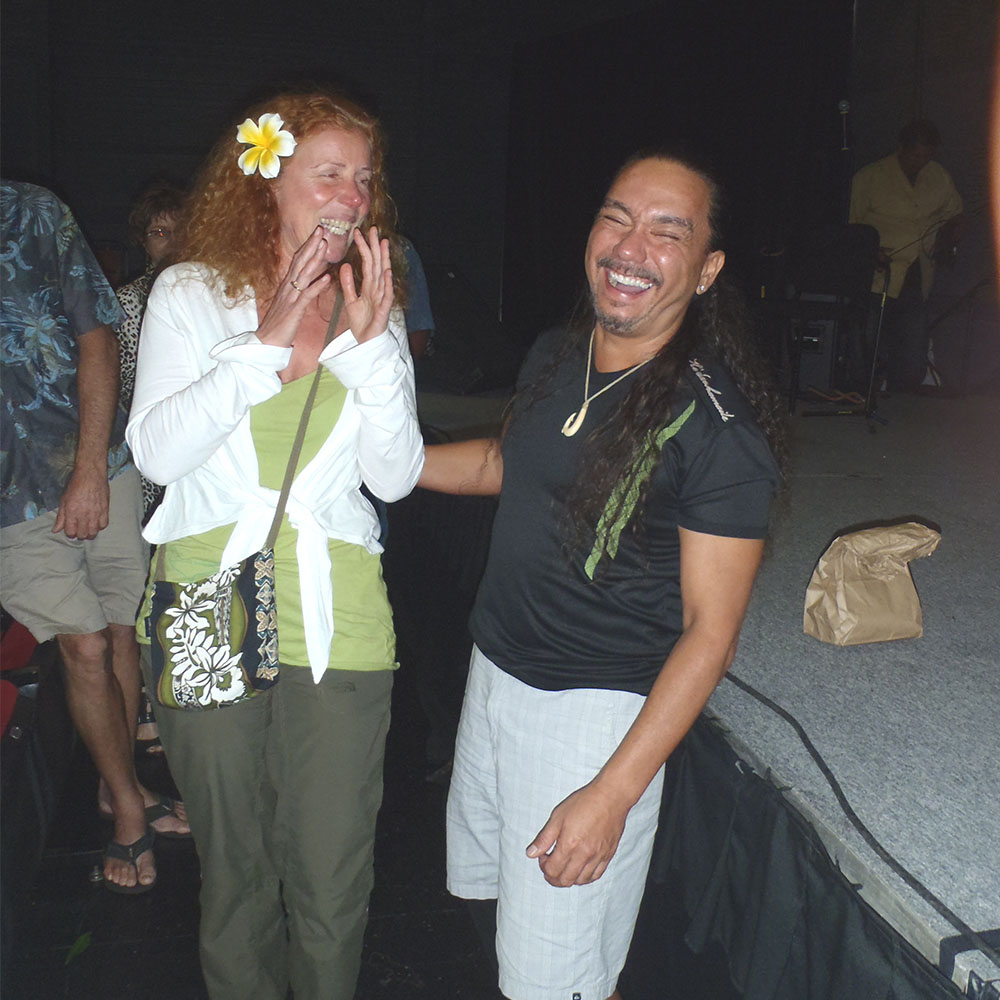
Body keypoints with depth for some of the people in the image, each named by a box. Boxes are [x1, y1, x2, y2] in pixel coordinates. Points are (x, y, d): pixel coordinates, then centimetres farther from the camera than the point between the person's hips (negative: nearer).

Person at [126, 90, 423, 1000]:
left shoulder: (375, 311, 6)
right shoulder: (191, 293, 1)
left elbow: (394, 478, -2)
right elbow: (157, 452, -11)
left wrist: (371, 344, -13)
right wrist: (267, 342, -16)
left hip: (338, 623, 1)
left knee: (331, 884, 6)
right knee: (235, 869, 14)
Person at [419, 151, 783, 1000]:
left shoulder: (716, 424, -21)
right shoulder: (553, 358, 1)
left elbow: (710, 631, -19)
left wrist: (613, 794, -20)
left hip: (596, 708, -7)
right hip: (494, 671, 7)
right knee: (487, 888, 24)